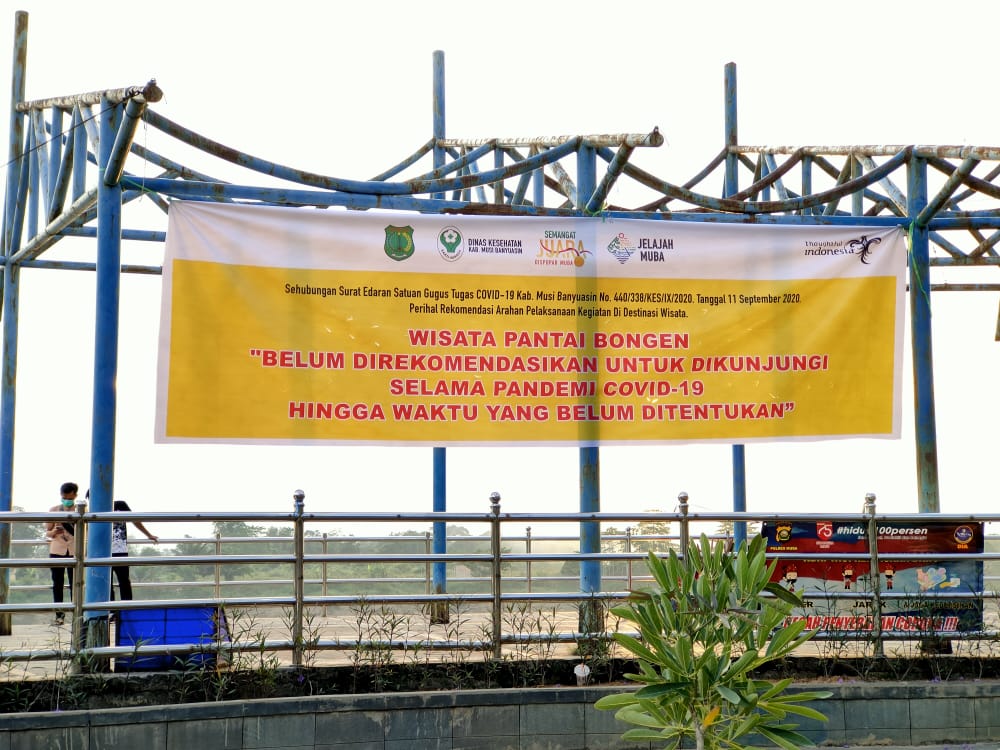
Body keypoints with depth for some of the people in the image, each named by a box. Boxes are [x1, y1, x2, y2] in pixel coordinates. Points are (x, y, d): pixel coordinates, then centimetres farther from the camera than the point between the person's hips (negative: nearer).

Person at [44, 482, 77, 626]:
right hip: (57, 550, 2)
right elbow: (47, 533, 6)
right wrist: (54, 532, -15)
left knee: (75, 583, -3)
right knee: (57, 583, 2)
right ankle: (59, 615, 6)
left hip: (75, 551, -1)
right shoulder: (53, 510, 5)